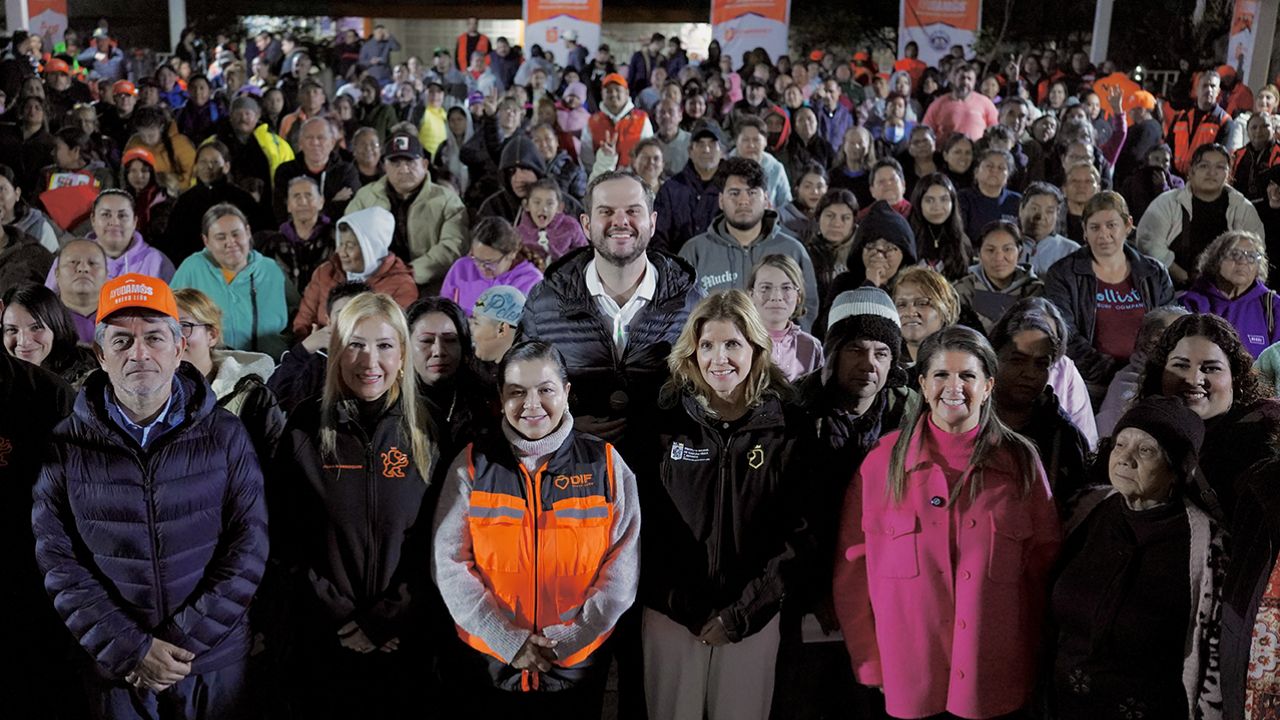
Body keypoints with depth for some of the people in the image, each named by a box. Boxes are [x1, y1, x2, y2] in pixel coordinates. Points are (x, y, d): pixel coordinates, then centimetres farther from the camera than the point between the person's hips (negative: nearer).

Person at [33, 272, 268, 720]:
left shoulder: (225, 436, -3)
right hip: (110, 666, 0)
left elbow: (248, 546, -6)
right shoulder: (65, 447, -2)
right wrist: (130, 649, -13)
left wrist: (184, 642, -13)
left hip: (215, 662, 0)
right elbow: (56, 561, -5)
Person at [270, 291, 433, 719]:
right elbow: (285, 539, -3)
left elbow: (434, 540, -2)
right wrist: (342, 619, -9)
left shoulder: (425, 432, -2)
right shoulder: (306, 429, -3)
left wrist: (388, 620, -10)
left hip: (404, 641, 1)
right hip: (321, 640, 0)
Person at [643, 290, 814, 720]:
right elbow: (648, 521, -1)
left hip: (754, 617, 0)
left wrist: (739, 614, -7)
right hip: (672, 613, 0)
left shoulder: (790, 429, -1)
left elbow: (796, 533, -2)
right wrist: (691, 610, -7)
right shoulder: (669, 421, -1)